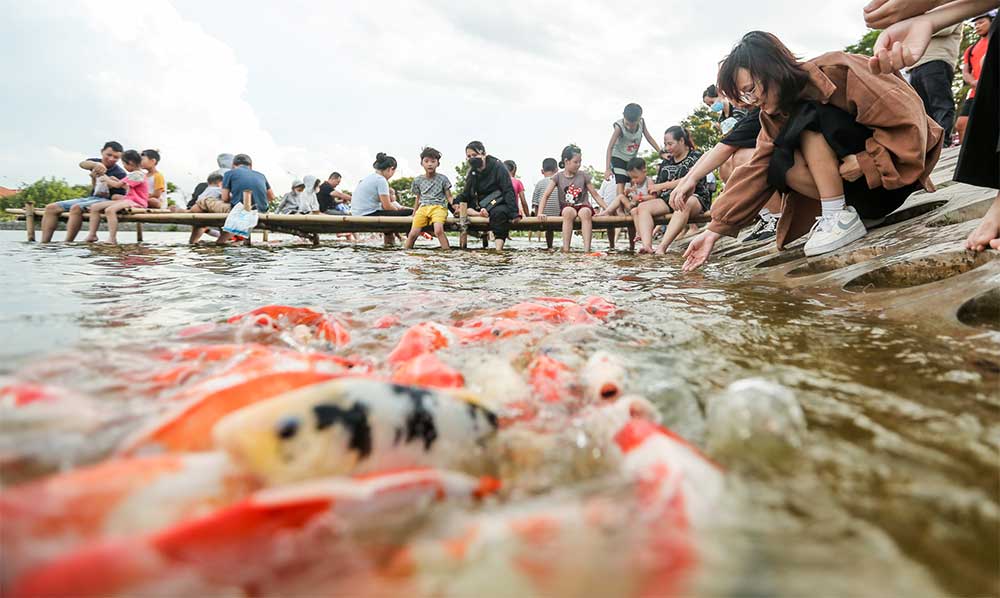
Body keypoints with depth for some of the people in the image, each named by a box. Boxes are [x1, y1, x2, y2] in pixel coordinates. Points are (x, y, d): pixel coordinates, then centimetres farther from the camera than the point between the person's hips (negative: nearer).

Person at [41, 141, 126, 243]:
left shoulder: (120, 173, -4)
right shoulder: (97, 162, 11)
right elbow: (83, 164, -14)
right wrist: (95, 164, -36)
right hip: (89, 198, 8)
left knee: (76, 208, -35)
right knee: (51, 208, 0)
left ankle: (67, 244, -32)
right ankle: (44, 243, -10)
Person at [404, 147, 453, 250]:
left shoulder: (442, 178, 6)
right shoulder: (418, 180, 14)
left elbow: (449, 197, 5)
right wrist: (414, 213, 19)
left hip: (438, 207, -3)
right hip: (423, 207, 3)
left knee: (438, 230, -30)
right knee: (413, 233, -13)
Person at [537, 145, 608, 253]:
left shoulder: (583, 176, 7)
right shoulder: (558, 177, 4)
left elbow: (595, 195, 11)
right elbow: (545, 196, -3)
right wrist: (540, 213, -19)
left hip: (583, 206, 1)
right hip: (567, 207, -1)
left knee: (585, 212, -36)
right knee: (568, 211, -38)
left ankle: (587, 249, -44)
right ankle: (565, 249, -39)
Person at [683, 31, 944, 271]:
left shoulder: (837, 72, -19)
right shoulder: (775, 116, 0)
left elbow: (907, 117, -19)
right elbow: (757, 171, -7)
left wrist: (866, 161, -26)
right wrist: (715, 230, -14)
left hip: (891, 173, -6)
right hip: (859, 183, 6)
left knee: (806, 120, -24)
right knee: (781, 163, -18)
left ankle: (842, 217, -24)